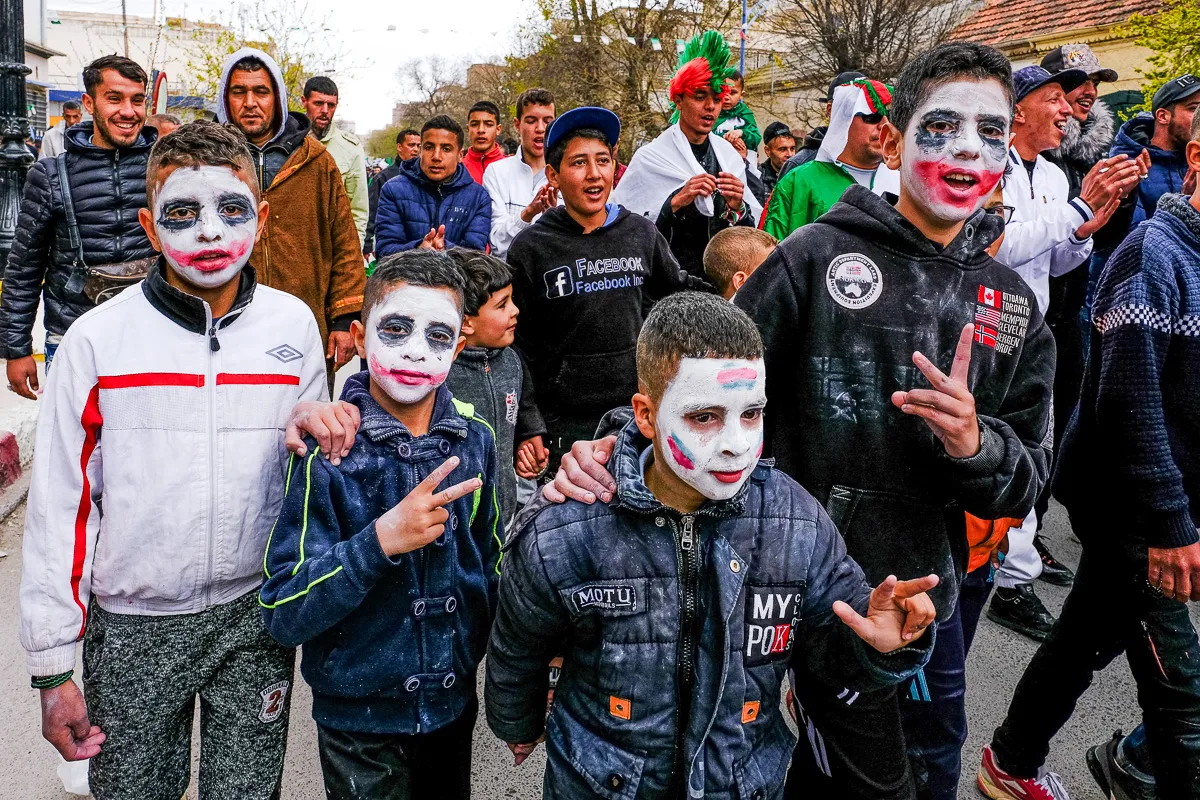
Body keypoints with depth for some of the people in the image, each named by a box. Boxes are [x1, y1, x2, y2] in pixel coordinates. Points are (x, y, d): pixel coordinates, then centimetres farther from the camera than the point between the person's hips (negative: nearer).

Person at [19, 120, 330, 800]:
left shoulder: (293, 325, -4)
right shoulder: (98, 338, -9)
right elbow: (58, 503, -4)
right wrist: (53, 665, -2)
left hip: (256, 615, 1)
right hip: (133, 623, -1)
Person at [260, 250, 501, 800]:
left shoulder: (474, 438, -8)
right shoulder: (327, 451, -19)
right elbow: (282, 615, -20)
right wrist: (380, 541, -33)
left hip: (455, 701, 4)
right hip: (359, 718, -3)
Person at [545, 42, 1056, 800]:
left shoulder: (1013, 304, 3)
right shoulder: (815, 257, -12)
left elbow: (1030, 476, 3)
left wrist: (973, 443, -19)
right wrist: (621, 446, -27)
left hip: (930, 595, 6)